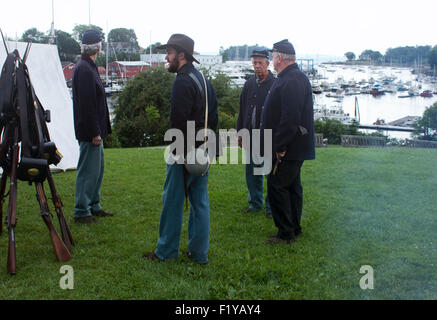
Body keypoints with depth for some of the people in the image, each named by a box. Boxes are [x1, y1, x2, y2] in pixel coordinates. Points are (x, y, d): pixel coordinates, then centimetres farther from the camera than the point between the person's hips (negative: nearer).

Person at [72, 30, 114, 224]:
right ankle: (81, 212, 5)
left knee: (97, 168, 17)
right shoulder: (84, 69, -17)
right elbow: (87, 104, -21)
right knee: (88, 170, -4)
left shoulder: (87, 67, 14)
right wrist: (95, 133, -20)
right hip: (89, 131, -10)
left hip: (94, 130, 10)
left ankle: (93, 206, 27)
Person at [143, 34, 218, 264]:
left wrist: (180, 152, -16)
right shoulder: (204, 80, 14)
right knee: (200, 200, 11)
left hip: (185, 151, -9)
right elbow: (213, 117, 17)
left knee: (172, 200, 3)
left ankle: (166, 251, 13)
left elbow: (179, 121, -22)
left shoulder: (182, 82, -15)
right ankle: (199, 252, 18)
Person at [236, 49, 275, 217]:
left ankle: (271, 206, 15)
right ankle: (255, 202, 27)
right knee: (252, 172, 13)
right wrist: (240, 133, 13)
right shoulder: (249, 84, 10)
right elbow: (242, 110, 15)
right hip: (251, 137, 5)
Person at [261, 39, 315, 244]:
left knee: (277, 187, -5)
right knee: (292, 187, 16)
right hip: (293, 148, 11)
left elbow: (290, 117, -26)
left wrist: (280, 146, -22)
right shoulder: (293, 77, 16)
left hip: (288, 149, -11)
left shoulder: (292, 80, -19)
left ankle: (286, 234, 3)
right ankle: (294, 229, 27)